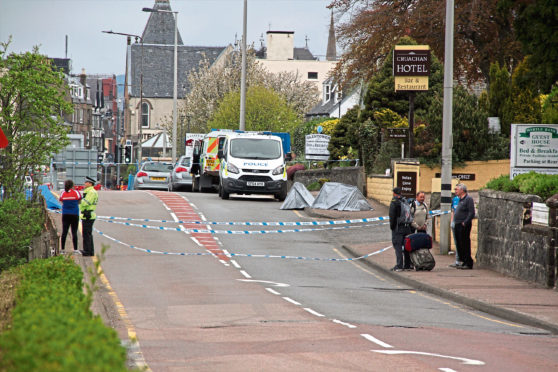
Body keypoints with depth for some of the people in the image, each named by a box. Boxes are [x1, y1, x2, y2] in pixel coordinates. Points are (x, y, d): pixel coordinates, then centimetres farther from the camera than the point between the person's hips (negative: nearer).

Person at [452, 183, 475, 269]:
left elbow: (471, 213, -17)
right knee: (459, 244, 10)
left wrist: (465, 222, -21)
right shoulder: (460, 200, 19)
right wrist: (455, 223, 15)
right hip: (457, 225, 10)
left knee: (465, 244, -9)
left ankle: (468, 263, -6)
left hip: (464, 226, -10)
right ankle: (464, 262, 16)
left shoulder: (468, 199, -10)